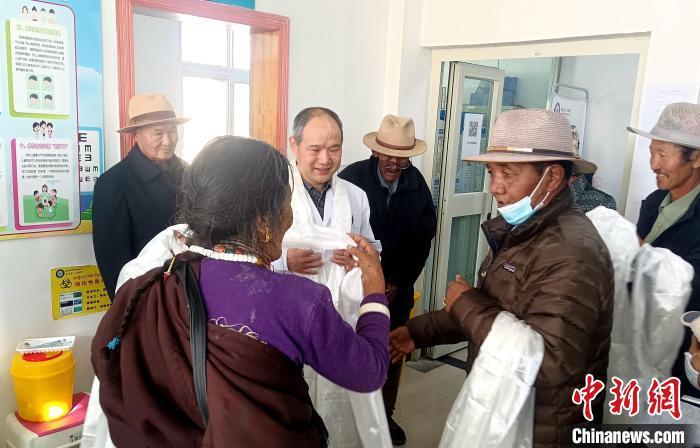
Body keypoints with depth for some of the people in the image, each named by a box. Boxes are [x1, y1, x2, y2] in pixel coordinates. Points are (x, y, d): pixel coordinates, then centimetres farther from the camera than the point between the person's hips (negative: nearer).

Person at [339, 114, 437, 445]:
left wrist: (397, 283, -4)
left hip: (398, 289, 4)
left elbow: (422, 240, 2)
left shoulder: (418, 186, -3)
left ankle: (385, 414, 35)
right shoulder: (351, 178, -14)